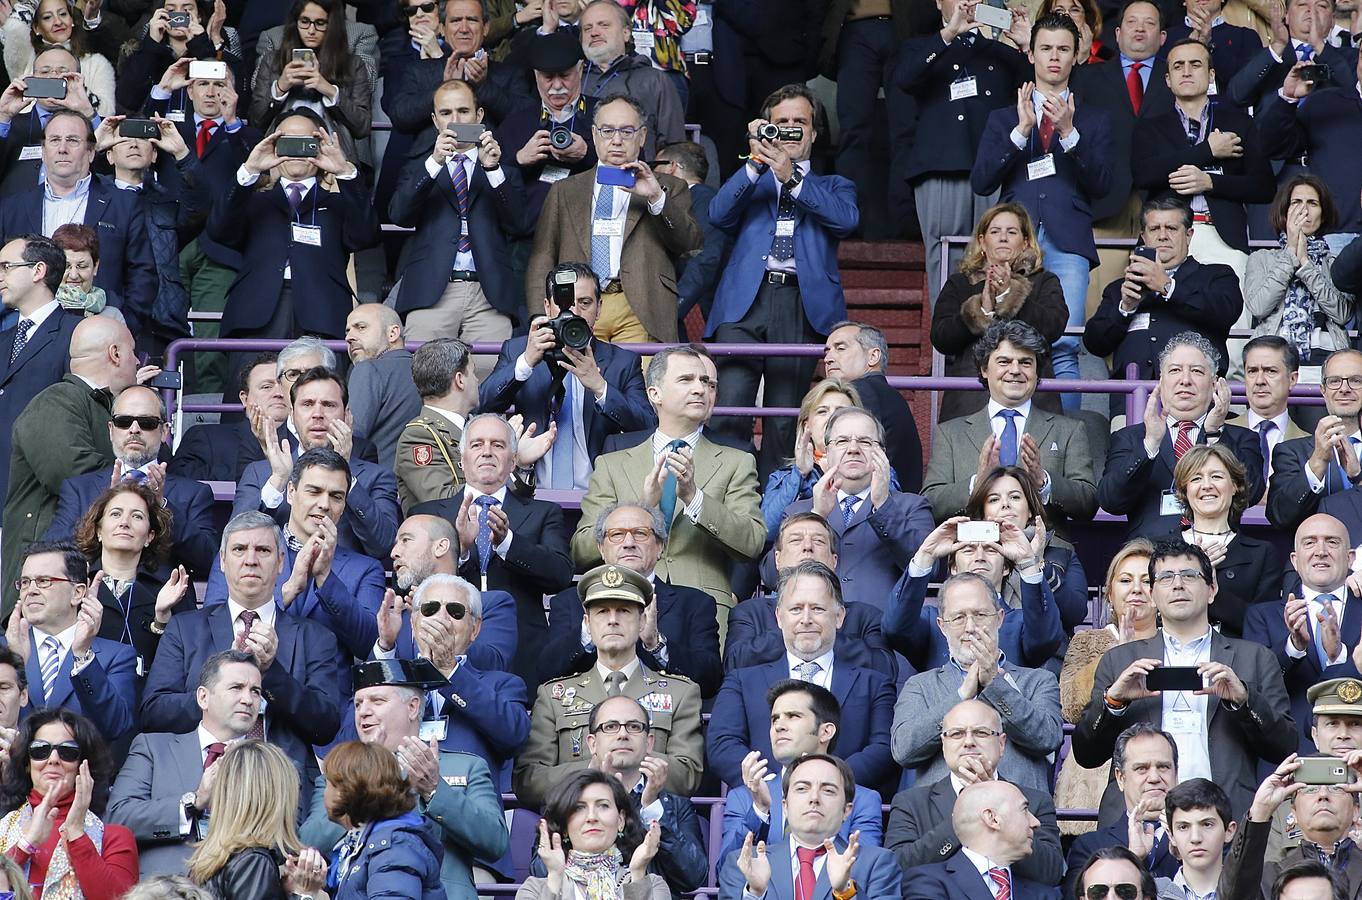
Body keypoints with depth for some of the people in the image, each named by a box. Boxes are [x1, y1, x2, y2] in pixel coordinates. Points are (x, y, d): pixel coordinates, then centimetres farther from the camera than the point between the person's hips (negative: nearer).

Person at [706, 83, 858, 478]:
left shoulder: (833, 186, 22)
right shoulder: (751, 182, 24)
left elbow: (847, 218, -2)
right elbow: (718, 215, 3)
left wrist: (791, 178, -11)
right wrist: (756, 163, -7)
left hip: (801, 302, 0)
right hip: (746, 300, 0)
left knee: (784, 422, -3)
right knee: (728, 410, -14)